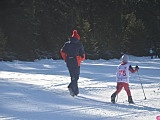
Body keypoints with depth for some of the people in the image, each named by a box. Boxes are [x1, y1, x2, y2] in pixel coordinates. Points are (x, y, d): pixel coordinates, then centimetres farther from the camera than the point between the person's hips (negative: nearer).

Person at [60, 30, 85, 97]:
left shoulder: (67, 44, 8)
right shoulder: (79, 44, -1)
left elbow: (62, 51, -1)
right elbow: (82, 54, -4)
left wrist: (65, 59, 9)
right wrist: (82, 58, 17)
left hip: (69, 62, 4)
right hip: (76, 62, -4)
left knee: (73, 76, 16)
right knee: (76, 76, -1)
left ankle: (75, 91, 17)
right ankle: (71, 87, -28)